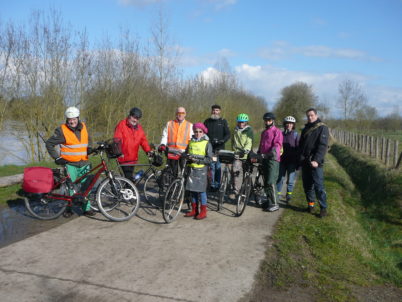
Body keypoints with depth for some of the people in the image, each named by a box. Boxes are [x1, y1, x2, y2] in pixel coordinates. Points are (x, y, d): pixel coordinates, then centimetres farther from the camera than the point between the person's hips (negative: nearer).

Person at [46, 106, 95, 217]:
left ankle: (87, 208, 14)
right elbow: (49, 143, -1)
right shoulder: (62, 130, -7)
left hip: (84, 163, 4)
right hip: (70, 164, -4)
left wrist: (89, 148, 7)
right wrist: (57, 157, -7)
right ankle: (69, 209, 17)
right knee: (71, 187, 0)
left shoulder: (83, 126, 8)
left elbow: (88, 139, 27)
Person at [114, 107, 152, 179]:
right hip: (124, 158, -6)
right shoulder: (122, 125, -7)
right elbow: (117, 139, -14)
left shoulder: (139, 127, 11)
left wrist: (148, 151, -8)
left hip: (133, 158, 6)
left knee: (129, 177, 15)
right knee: (129, 177, -11)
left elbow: (143, 140, 8)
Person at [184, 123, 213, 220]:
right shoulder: (191, 142, 10)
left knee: (201, 190, -1)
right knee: (192, 190, 10)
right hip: (192, 169, 5)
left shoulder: (207, 144, -4)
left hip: (201, 170, -5)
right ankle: (194, 210, 22)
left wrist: (197, 160, -17)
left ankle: (203, 212, 9)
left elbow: (209, 159, -9)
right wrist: (188, 157, -2)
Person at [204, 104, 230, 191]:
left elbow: (228, 134, 2)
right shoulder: (207, 121, 11)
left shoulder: (223, 121, 6)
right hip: (210, 148, 1)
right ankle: (212, 184, 7)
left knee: (218, 166, -2)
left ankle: (217, 184, 8)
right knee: (212, 166, 1)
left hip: (220, 148, -1)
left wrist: (222, 140, -16)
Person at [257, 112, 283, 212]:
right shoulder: (263, 132, 23)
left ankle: (274, 204, -6)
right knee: (266, 182, 10)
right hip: (264, 159, 8)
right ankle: (269, 201, 19)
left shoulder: (277, 131, -2)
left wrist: (273, 152, -28)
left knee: (271, 182, -12)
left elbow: (277, 144, -14)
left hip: (273, 159, -8)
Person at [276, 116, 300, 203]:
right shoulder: (281, 134, 8)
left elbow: (298, 148, -2)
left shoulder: (296, 135, 0)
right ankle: (277, 194, 12)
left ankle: (289, 195, 19)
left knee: (290, 179, 3)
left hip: (291, 161, -2)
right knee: (279, 178, 1)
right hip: (282, 160, 2)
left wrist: (298, 162, -6)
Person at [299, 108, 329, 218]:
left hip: (315, 163, -6)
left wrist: (317, 160, -23)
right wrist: (300, 158, 9)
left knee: (318, 185, -7)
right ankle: (310, 204, 23)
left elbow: (323, 146, -13)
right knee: (307, 185, 10)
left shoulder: (322, 128, -3)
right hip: (304, 162, 6)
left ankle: (323, 208, 0)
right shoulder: (305, 129, 18)